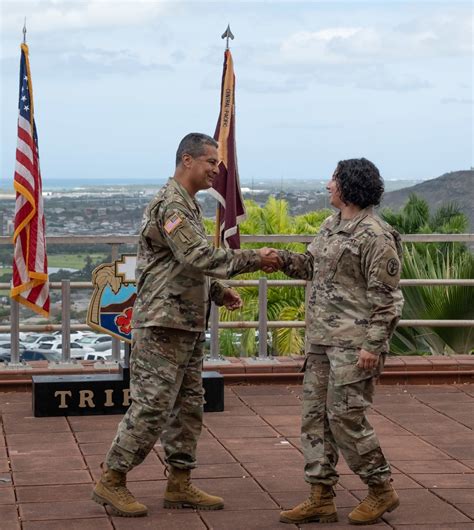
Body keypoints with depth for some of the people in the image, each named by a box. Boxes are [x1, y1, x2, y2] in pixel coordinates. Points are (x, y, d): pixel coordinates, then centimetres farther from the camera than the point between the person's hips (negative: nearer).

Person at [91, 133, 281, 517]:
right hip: (163, 325, -10)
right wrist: (253, 260, -22)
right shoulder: (170, 204, -15)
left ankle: (180, 485, 18)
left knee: (188, 406, 12)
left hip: (189, 325, 10)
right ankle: (112, 481, 2)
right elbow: (198, 256, -25)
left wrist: (220, 292, 12)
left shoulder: (189, 205, 17)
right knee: (152, 406, -8)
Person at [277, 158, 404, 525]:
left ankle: (381, 490, 12)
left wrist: (374, 345, -18)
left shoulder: (375, 236, -13)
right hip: (321, 339, 9)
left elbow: (387, 298, -15)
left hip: (354, 343, -9)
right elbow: (311, 264, 26)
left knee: (346, 416, -6)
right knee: (315, 415, 8)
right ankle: (321, 499, 15)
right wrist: (279, 258, 8)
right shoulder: (332, 226, 13)